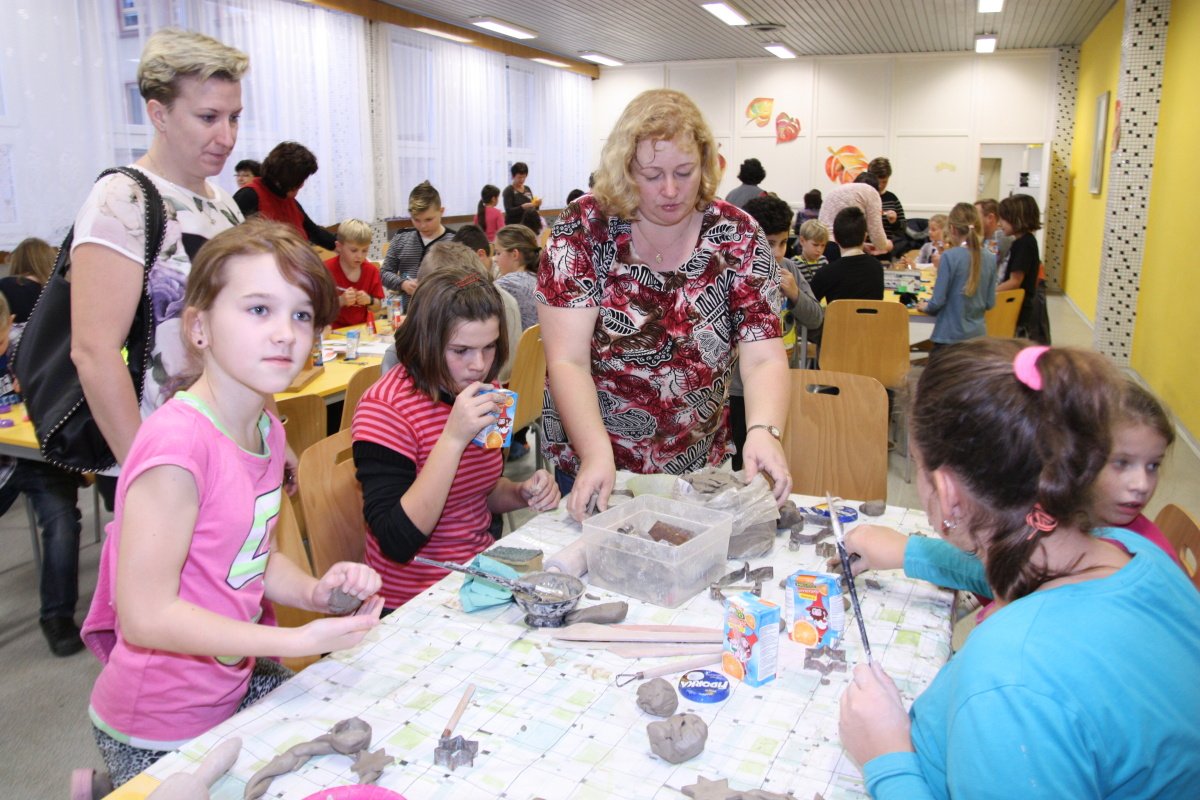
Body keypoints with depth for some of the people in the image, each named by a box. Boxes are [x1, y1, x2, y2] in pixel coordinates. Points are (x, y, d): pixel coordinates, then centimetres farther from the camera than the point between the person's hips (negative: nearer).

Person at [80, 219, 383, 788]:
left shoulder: (267, 429, 0)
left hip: (236, 680, 8)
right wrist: (300, 641, -25)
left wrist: (314, 592, -9)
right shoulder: (178, 442, -26)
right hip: (162, 733, -7)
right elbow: (146, 615, -25)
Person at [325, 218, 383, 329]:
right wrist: (340, 301, -22)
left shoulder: (371, 271, 4)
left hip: (362, 327, 4)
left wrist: (369, 300, -10)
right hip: (335, 330, -4)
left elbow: (377, 307, 10)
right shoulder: (327, 270, -7)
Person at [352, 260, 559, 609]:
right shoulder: (385, 408, -18)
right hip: (416, 605, -7)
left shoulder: (482, 394, 3)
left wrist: (521, 493, -4)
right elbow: (397, 542, -25)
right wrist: (454, 437, -31)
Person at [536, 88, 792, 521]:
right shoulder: (583, 229, -14)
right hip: (590, 463, -1)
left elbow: (763, 359, -14)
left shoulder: (738, 235, -9)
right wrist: (597, 453, -33)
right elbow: (567, 362, -19)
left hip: (696, 468, 2)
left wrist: (764, 431, -34)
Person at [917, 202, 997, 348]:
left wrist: (925, 307, 9)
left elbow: (938, 301, -12)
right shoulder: (990, 259, 2)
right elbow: (990, 302, 6)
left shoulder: (950, 257, -13)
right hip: (978, 335, 5)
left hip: (951, 336, -5)